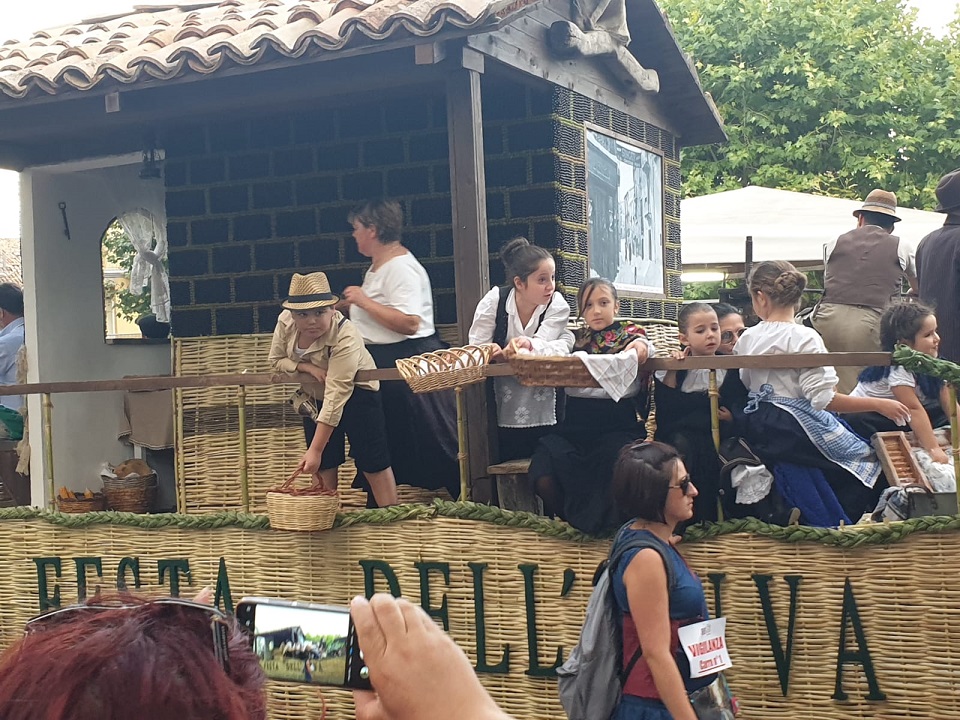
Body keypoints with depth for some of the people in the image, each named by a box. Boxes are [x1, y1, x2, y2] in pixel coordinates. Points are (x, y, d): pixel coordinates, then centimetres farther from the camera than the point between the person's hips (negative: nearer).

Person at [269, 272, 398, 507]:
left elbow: (335, 398, -38)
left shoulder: (345, 338, -36)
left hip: (355, 394, -5)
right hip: (314, 397, 5)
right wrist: (307, 368, -25)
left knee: (372, 460, -7)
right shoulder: (285, 322, -19)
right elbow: (276, 360, -3)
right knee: (323, 464, 5)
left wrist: (315, 450, -40)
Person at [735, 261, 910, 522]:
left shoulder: (747, 338, 0)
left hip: (757, 428, 7)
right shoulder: (804, 337, -16)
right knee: (868, 462, 9)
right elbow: (823, 398, -21)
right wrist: (879, 405, -16)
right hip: (797, 427, -7)